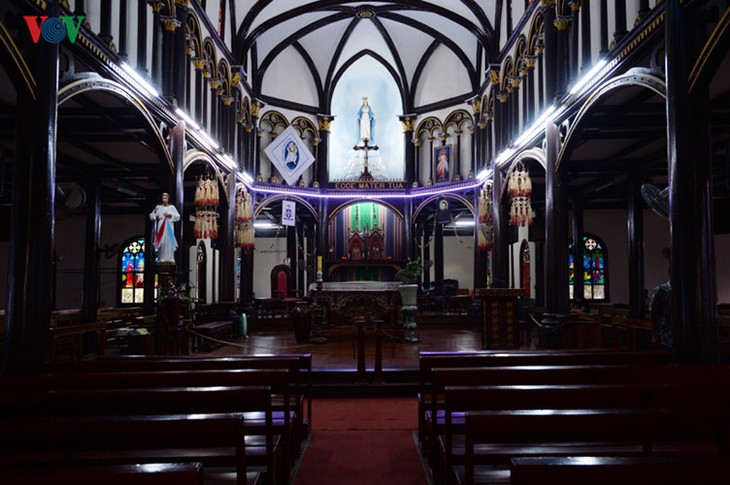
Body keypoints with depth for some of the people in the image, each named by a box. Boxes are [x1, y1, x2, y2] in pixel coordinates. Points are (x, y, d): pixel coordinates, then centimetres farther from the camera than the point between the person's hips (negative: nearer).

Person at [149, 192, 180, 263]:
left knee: (169, 240, -7)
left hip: (169, 226, 0)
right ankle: (161, 258, -4)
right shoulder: (158, 207, 11)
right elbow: (151, 217, 7)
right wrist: (154, 211, -10)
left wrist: (170, 215, -9)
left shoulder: (172, 207, 11)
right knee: (161, 241, -5)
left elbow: (178, 216, 5)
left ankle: (169, 258, -7)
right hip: (160, 226, 0)